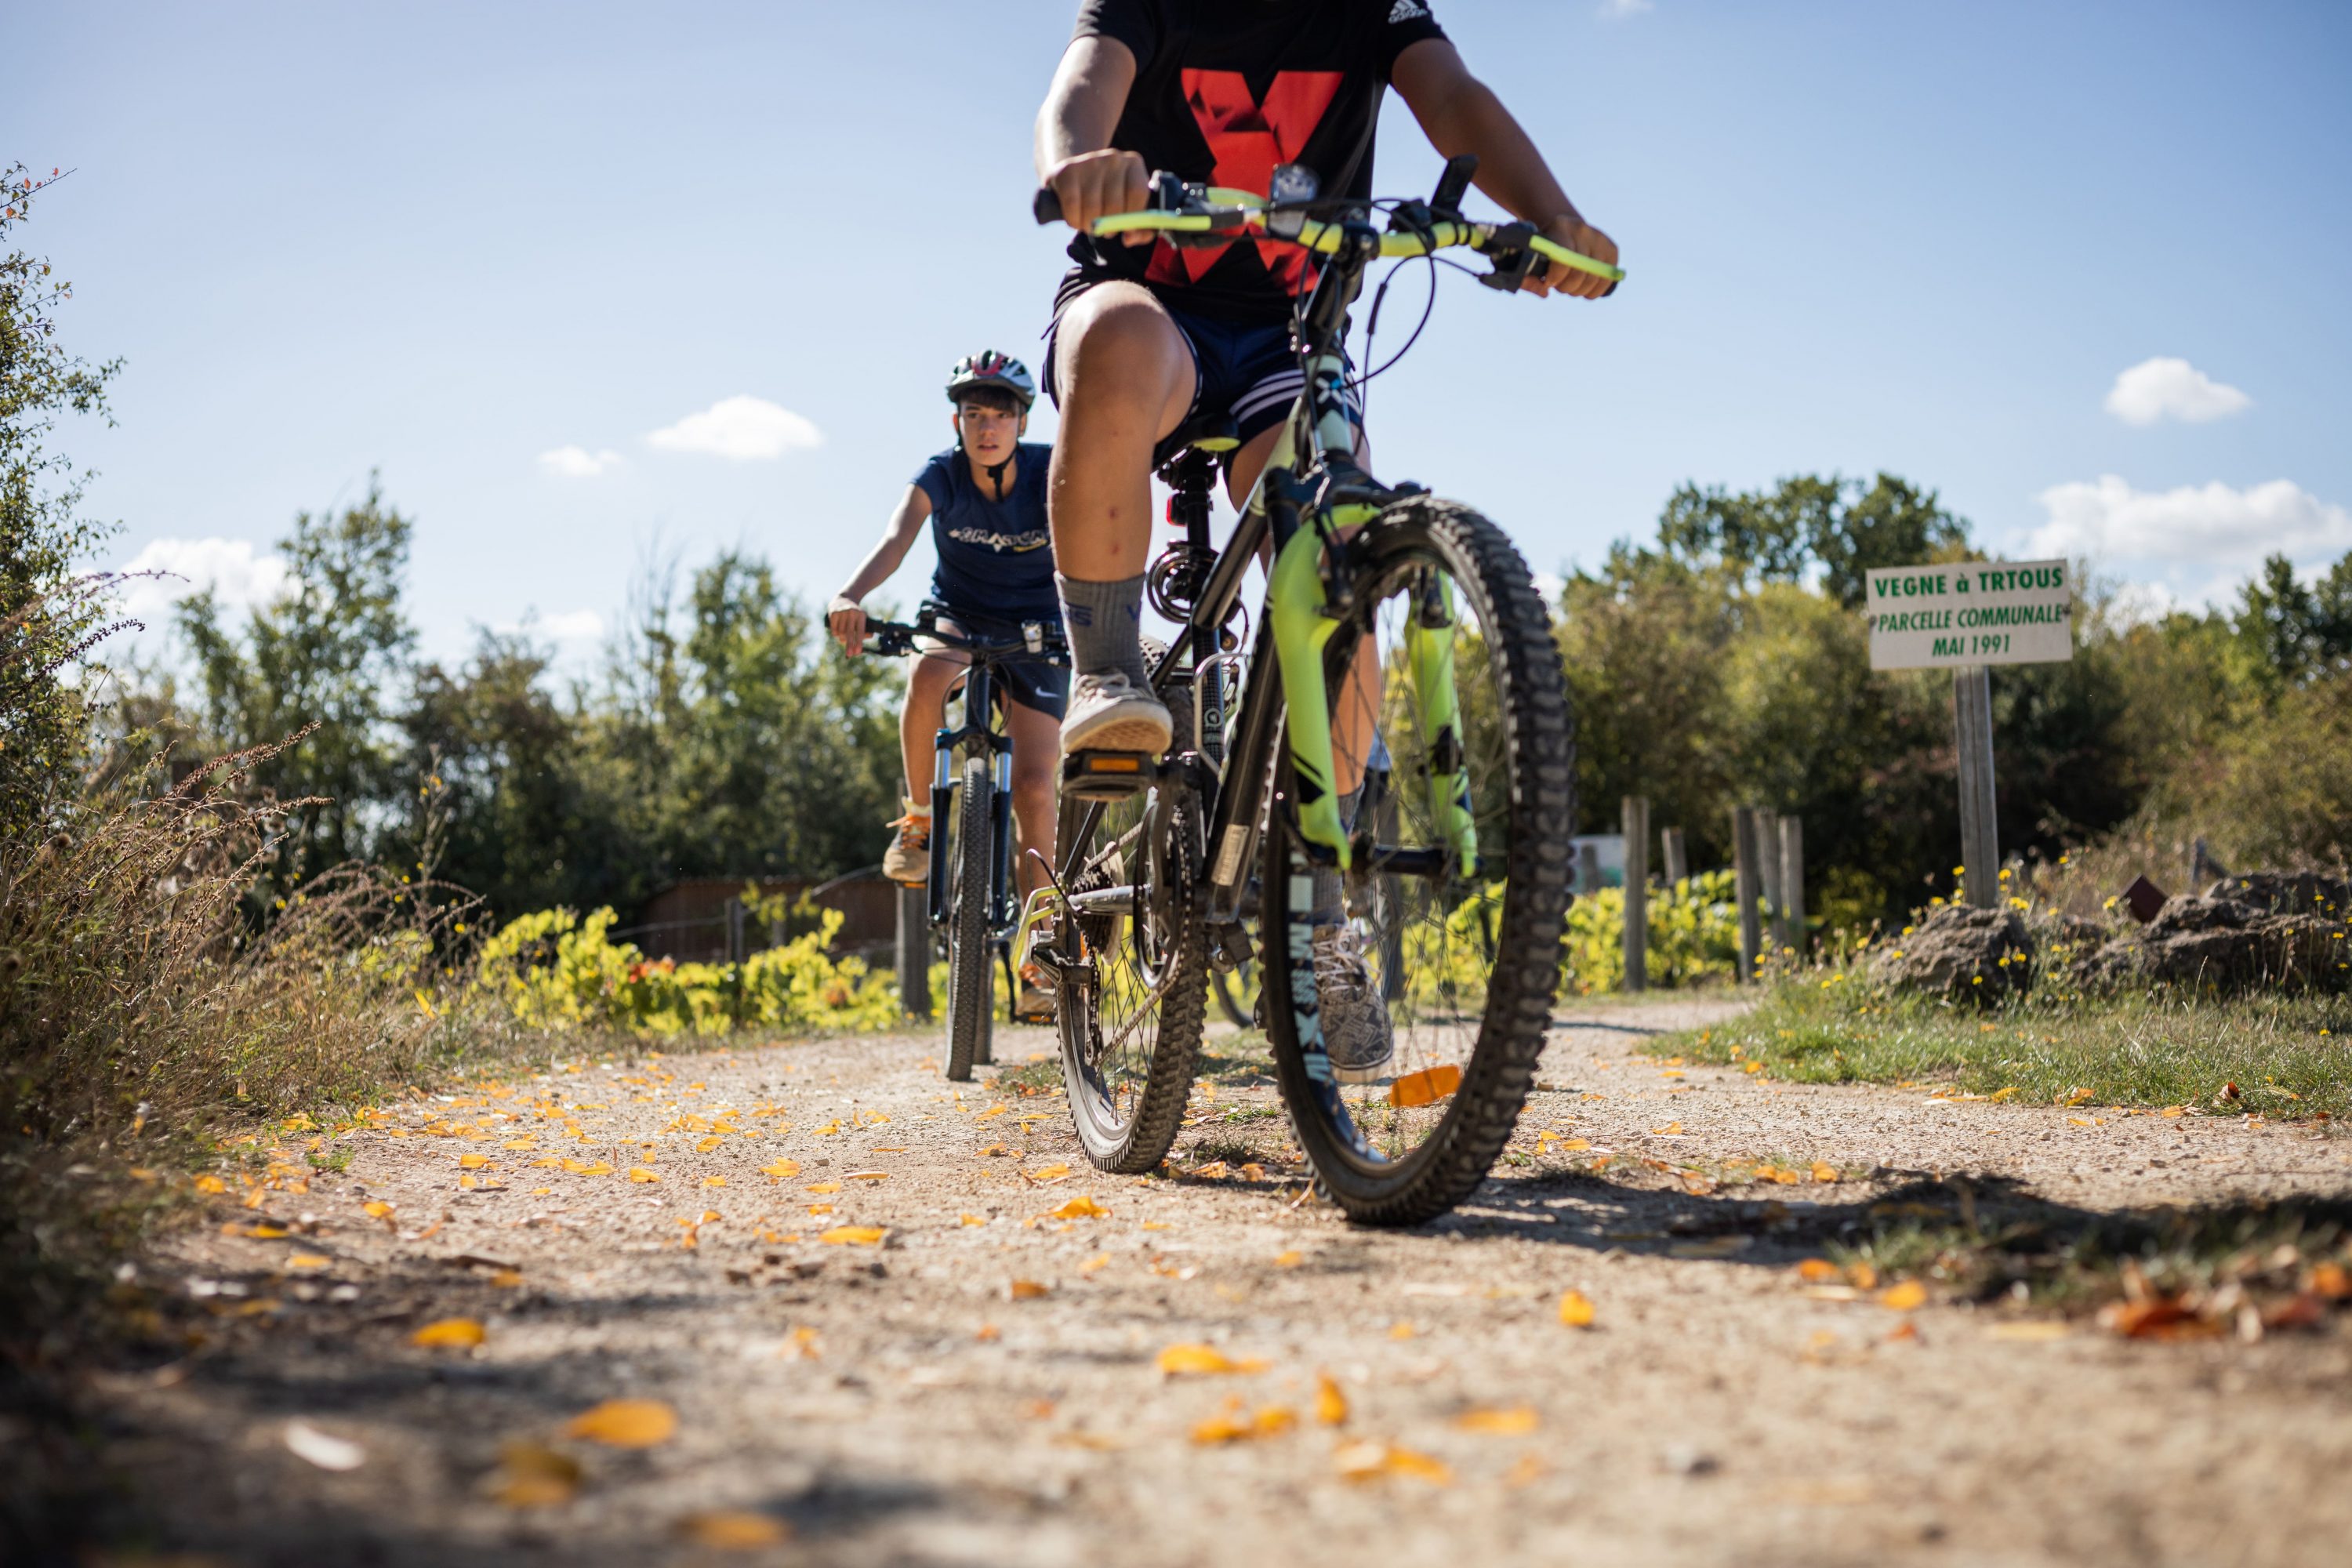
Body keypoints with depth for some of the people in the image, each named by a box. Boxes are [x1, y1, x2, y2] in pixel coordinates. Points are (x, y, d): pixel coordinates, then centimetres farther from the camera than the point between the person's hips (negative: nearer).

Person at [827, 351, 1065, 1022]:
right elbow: (896, 537, -34)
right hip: (959, 621, 0)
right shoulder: (941, 475, -17)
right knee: (928, 673, -38)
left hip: (1037, 633, 0)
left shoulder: (1049, 471, -18)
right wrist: (849, 596, -54)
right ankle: (920, 818, -14)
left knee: (1033, 785, -12)